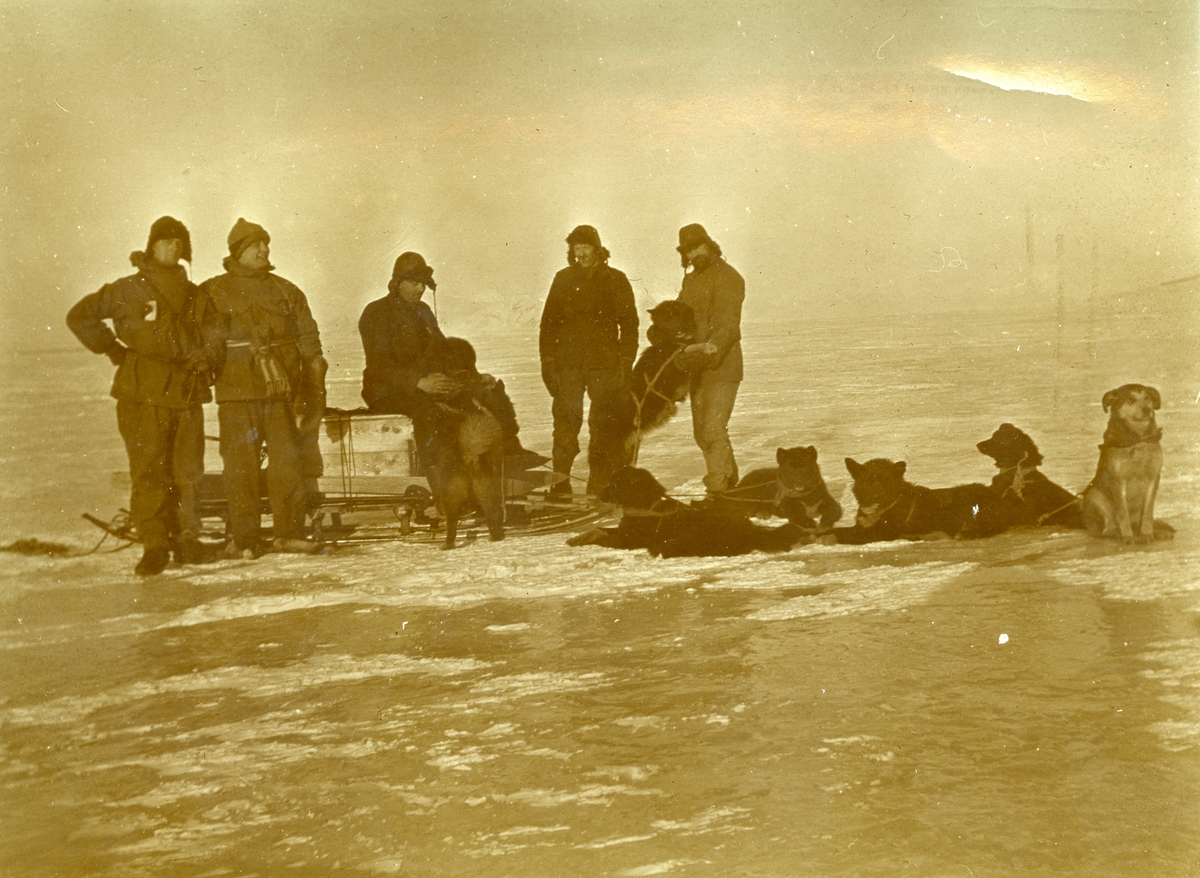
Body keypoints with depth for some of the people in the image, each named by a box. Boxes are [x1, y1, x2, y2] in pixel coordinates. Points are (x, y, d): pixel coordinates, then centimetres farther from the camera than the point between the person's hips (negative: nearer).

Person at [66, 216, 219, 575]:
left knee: (188, 471, 3)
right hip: (143, 394, -4)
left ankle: (187, 539, 15)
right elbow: (80, 316, 5)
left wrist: (207, 355, 7)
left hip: (187, 393, 4)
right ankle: (154, 545, -2)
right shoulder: (128, 290, 3)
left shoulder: (194, 295, 16)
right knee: (149, 471, -6)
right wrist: (114, 350, 0)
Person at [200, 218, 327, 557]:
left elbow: (309, 343, 13)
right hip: (237, 393, -2)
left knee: (289, 462, 0)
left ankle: (289, 532, 10)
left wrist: (314, 391, 4)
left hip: (283, 391, 2)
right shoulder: (213, 293, 8)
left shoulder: (287, 292, 15)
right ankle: (244, 539, 3)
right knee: (240, 466, -3)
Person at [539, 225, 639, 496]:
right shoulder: (563, 280, 9)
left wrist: (626, 361, -3)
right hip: (568, 363, 1)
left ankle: (599, 486, 3)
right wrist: (547, 360, 2)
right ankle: (560, 482, -3)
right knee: (565, 421, -6)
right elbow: (548, 323, 10)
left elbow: (629, 324, 5)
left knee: (604, 426, -2)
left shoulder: (615, 280, 5)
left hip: (605, 364, -1)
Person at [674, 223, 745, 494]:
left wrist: (714, 344, -39)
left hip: (721, 368, -8)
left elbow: (728, 321, -22)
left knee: (713, 430, -14)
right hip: (697, 369, 8)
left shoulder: (727, 277, -9)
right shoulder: (691, 279, 17)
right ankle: (730, 480, 27)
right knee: (701, 432, 12)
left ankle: (718, 487, -11)